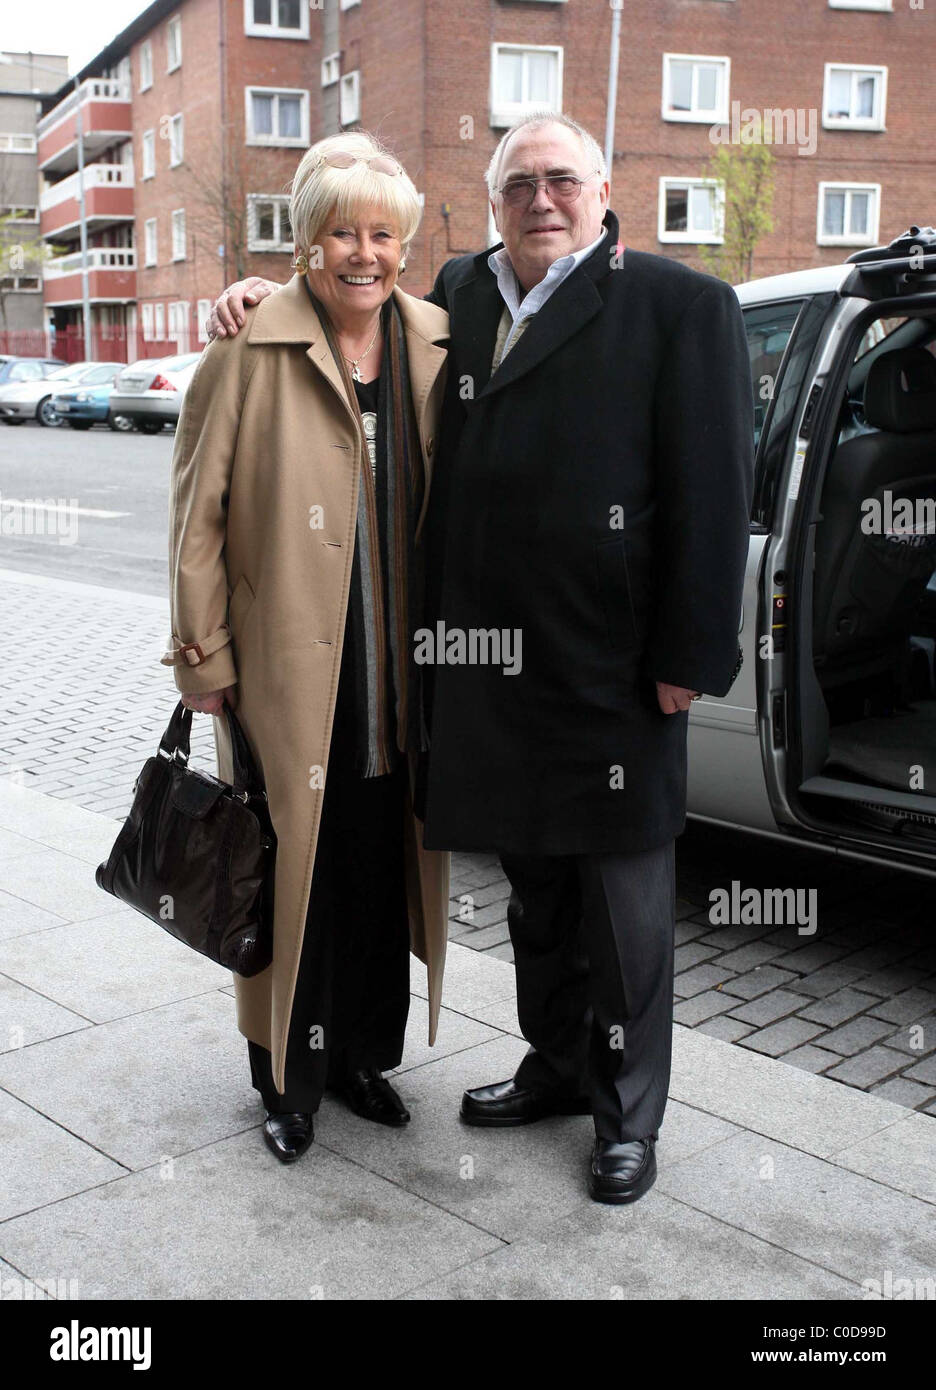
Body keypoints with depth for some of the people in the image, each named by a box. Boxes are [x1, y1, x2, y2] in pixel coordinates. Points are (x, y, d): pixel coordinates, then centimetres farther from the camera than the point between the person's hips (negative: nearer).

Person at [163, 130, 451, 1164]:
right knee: (292, 880, 7)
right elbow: (198, 518, -4)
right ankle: (289, 1080, 27)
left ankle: (364, 1055, 34)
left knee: (386, 877, 14)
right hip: (288, 684, -4)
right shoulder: (251, 351, -7)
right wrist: (204, 660, -6)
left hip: (400, 687, 4)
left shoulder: (438, 345, 5)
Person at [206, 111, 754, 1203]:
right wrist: (270, 296, 10)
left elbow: (713, 495, -10)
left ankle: (628, 1113, 25)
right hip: (493, 662, 6)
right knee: (534, 886, 19)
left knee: (623, 901, 7)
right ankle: (556, 1064, 39)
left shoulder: (682, 306, -5)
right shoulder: (459, 295, 11)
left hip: (611, 667, -5)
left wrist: (689, 658, -13)